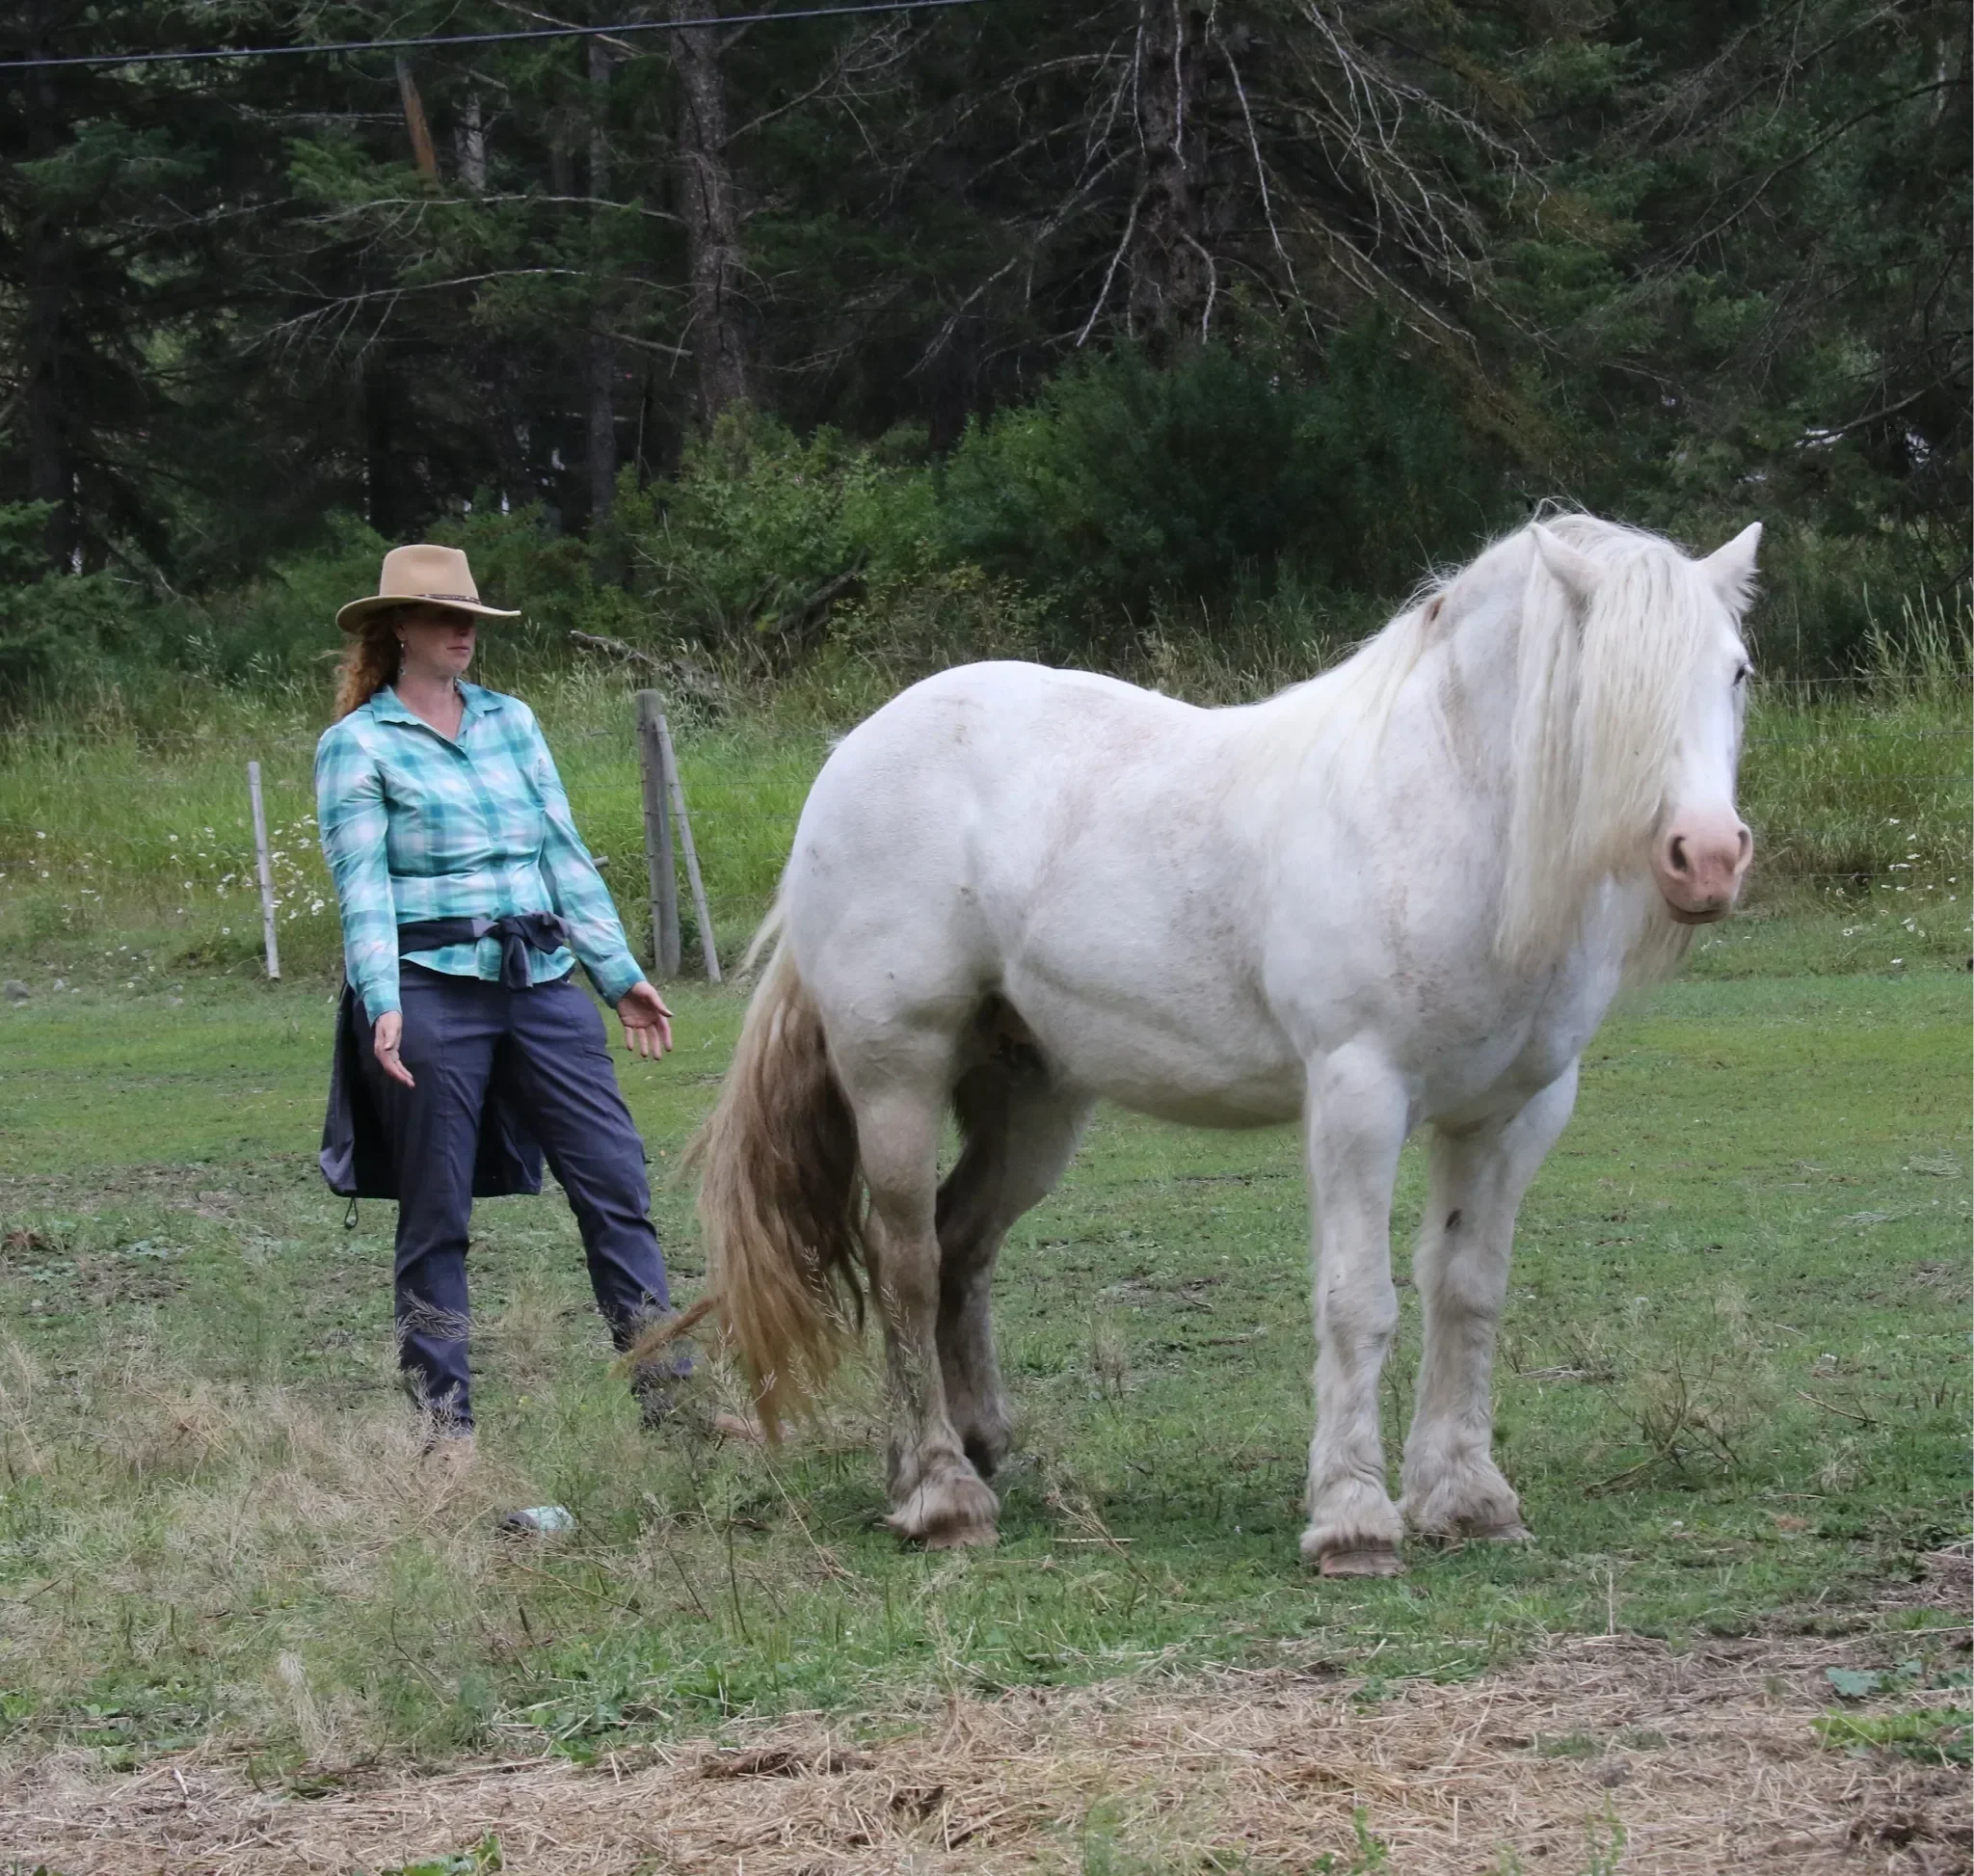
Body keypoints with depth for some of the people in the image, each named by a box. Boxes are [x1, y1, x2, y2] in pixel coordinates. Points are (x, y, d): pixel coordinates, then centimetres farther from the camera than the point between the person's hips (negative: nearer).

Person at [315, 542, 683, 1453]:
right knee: (437, 1211, 1)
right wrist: (383, 1003, -20)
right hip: (432, 991, -5)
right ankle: (444, 1418, 9)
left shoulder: (512, 722, 15)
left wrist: (621, 976, 12)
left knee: (616, 1180, -1)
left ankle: (667, 1394, 2)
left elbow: (566, 855, 15)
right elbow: (362, 885, -8)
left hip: (541, 981, 5)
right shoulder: (358, 746, 0)